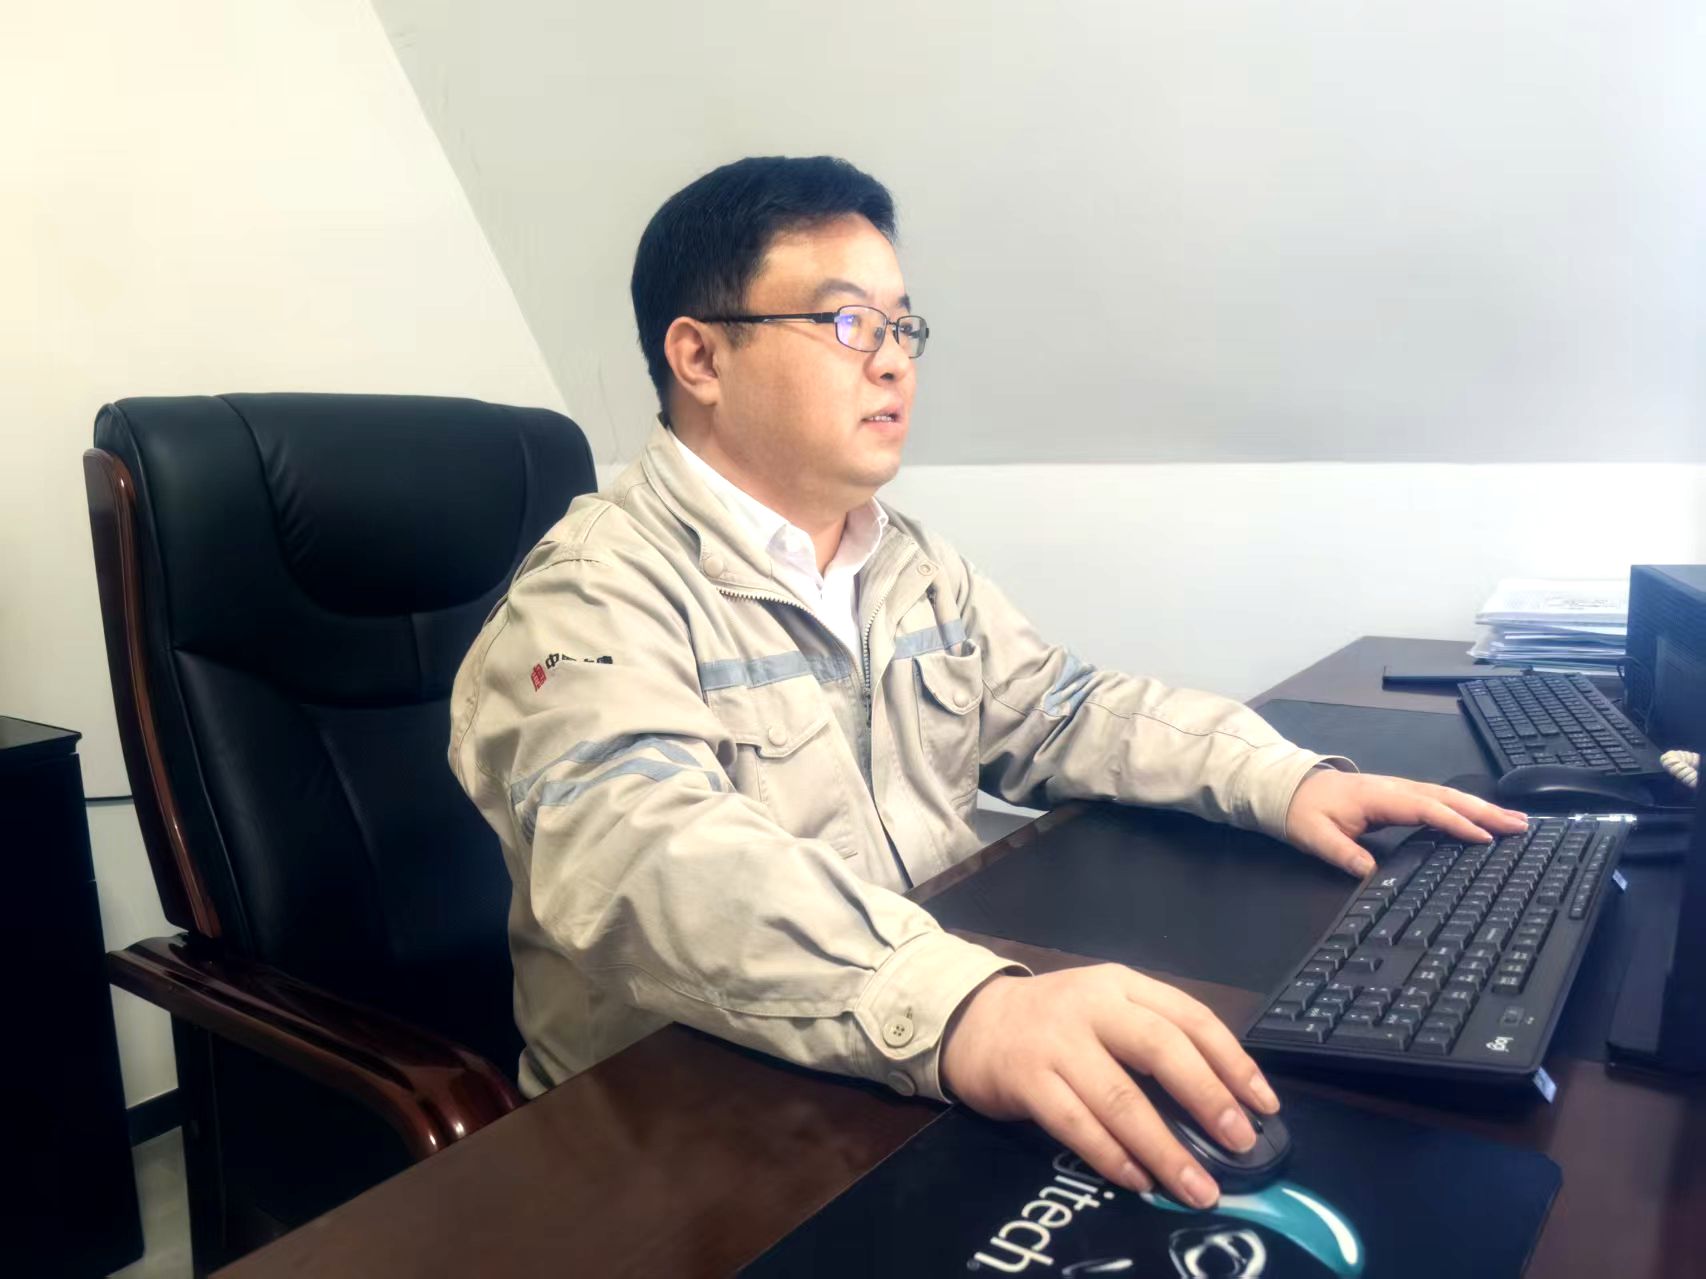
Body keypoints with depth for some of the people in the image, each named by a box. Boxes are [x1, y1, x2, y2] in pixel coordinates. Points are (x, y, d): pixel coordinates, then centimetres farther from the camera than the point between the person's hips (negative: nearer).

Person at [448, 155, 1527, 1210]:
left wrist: (1284, 778, -1)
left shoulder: (917, 568, 10)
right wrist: (956, 1010, -47)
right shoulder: (599, 595, -16)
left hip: (958, 1077, 7)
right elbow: (648, 857, -32)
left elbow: (1062, 711, 15)